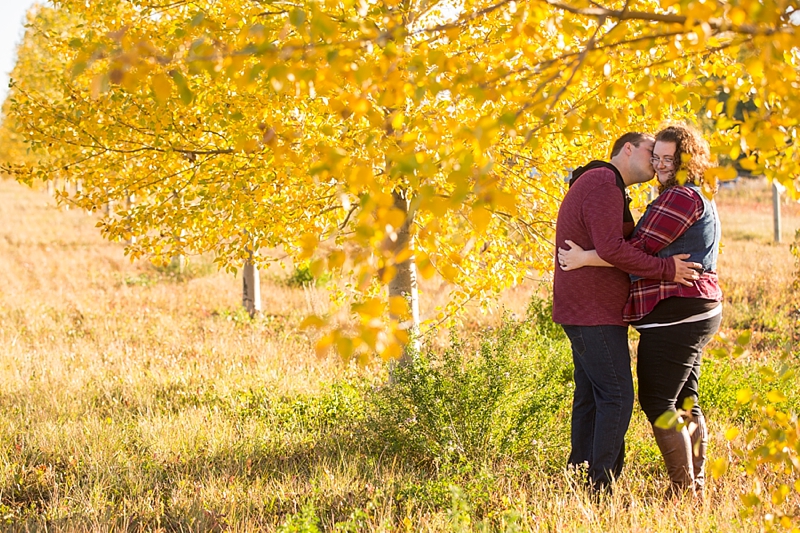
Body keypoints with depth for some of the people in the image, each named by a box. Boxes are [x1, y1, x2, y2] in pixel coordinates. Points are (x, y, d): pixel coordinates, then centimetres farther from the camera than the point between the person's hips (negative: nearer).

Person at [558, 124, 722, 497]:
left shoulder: (681, 197, -13)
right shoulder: (700, 198, 21)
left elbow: (640, 249, -17)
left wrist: (585, 258, -15)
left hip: (674, 312, -11)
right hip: (700, 310, 11)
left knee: (657, 401, -8)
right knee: (684, 401, 15)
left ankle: (683, 489, -7)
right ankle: (697, 484, 20)